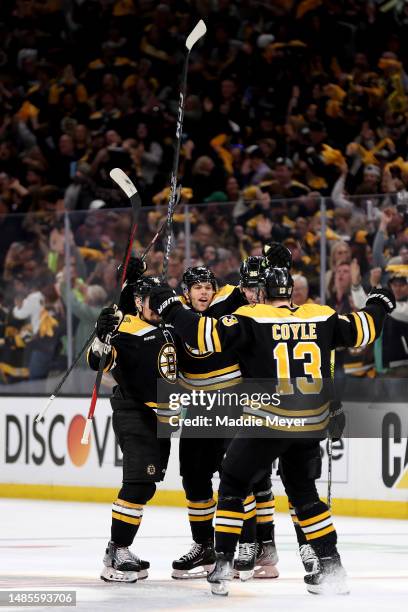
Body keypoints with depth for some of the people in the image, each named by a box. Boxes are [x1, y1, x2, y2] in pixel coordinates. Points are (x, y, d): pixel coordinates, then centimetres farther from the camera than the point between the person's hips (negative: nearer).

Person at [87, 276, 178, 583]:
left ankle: (120, 549, 19)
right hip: (134, 416, -9)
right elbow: (99, 361, -25)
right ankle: (116, 555, -16)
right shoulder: (127, 330, -12)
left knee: (146, 486, 11)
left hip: (162, 418, 9)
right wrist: (103, 336, -41)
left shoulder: (168, 326, 12)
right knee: (139, 483, -17)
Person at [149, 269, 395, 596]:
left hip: (268, 421, -4)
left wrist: (170, 309, -7)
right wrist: (379, 305, 35)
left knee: (233, 485, 12)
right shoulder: (321, 316, 4)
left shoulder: (252, 318, -8)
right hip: (311, 425, 4)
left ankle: (223, 564, 5)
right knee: (303, 490, 22)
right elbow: (362, 330, 15)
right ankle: (331, 566, 16)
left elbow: (208, 335, -18)